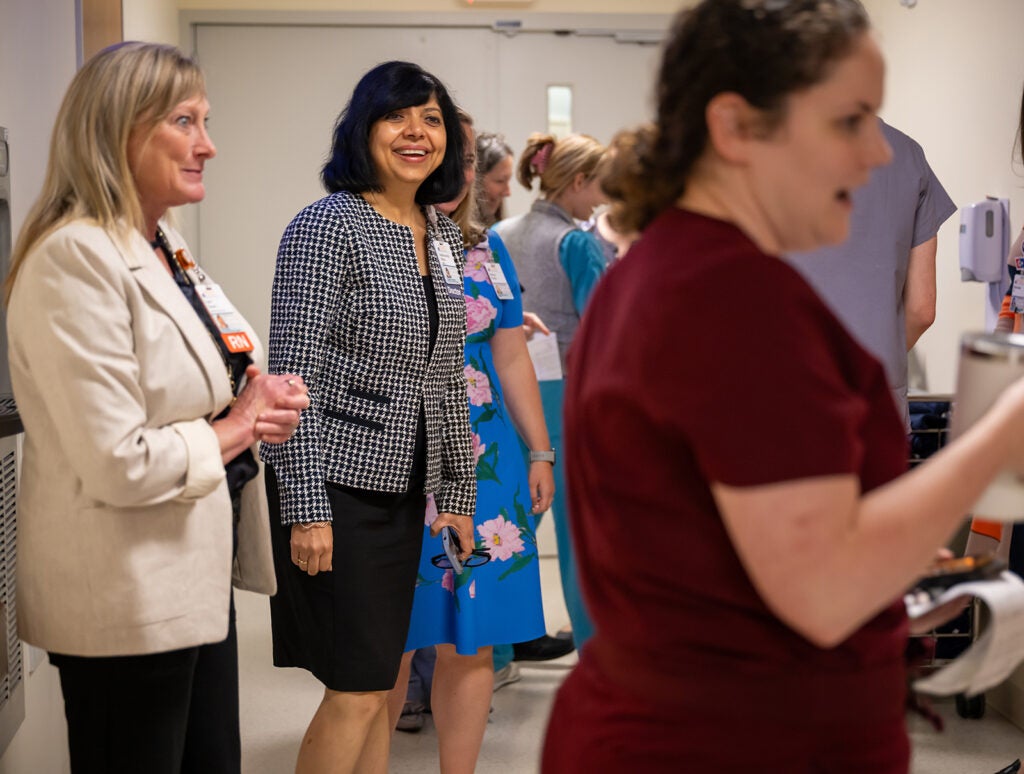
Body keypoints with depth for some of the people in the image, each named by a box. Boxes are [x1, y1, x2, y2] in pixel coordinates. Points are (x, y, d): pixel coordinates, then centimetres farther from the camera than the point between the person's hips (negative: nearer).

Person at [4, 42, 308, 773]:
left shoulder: (165, 246, 9)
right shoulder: (75, 257, -20)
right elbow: (119, 464, -25)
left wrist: (260, 404, 1)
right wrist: (234, 429, -11)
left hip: (197, 575, 9)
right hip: (127, 598, -9)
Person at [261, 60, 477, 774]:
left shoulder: (444, 236, 12)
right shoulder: (328, 225, -11)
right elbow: (294, 375, -16)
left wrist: (458, 493, 15)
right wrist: (305, 507, -19)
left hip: (405, 490, 7)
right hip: (338, 484, -7)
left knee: (381, 686, 13)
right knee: (359, 690, -4)